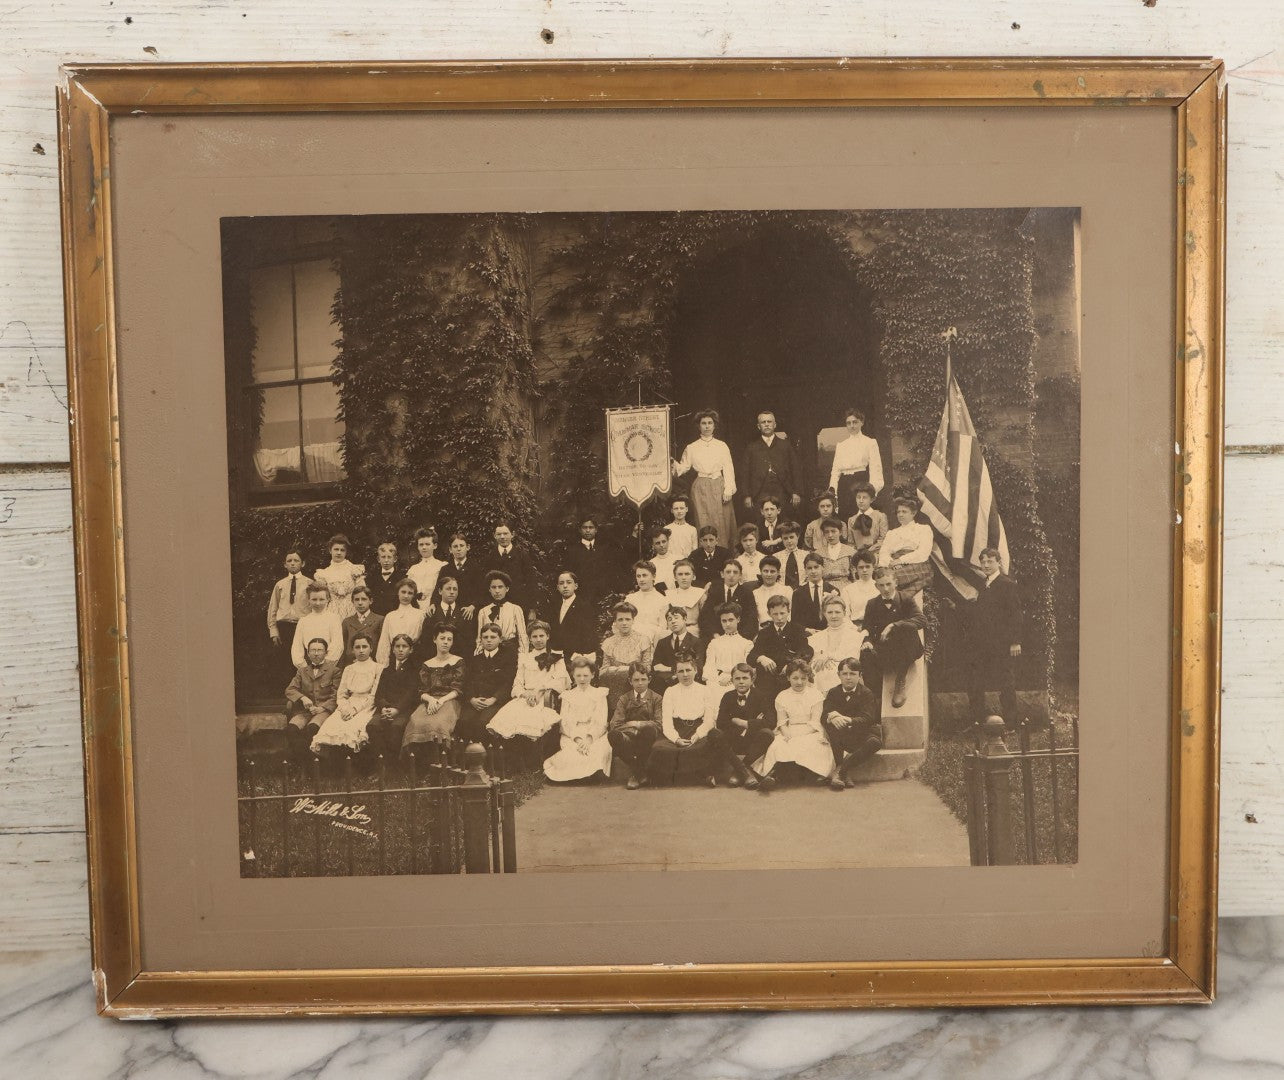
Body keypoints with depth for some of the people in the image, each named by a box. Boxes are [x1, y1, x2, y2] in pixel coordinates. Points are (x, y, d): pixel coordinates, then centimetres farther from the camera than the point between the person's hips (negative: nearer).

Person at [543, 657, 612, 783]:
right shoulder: (568, 696, 19)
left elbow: (601, 722, 3)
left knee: (600, 752, -35)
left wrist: (589, 739, -15)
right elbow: (565, 722, 6)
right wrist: (577, 738, -13)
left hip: (595, 735, 0)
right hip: (572, 736, 1)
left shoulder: (599, 694, 15)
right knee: (570, 757, -33)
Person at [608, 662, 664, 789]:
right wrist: (629, 725, -12)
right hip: (627, 735, 1)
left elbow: (658, 724, -1)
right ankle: (637, 772, -21)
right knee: (612, 735, -35)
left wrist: (638, 724, -10)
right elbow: (615, 724, 3)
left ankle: (637, 772, -20)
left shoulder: (656, 698, 13)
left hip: (645, 736, -1)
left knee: (649, 730, -39)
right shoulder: (624, 699, 18)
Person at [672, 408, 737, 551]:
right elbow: (683, 467, 7)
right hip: (700, 488, 0)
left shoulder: (722, 446, 7)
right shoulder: (691, 448, 8)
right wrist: (673, 464, -14)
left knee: (721, 521, -2)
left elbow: (728, 468, 4)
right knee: (703, 523, -2)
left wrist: (728, 490, -6)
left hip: (719, 487, 0)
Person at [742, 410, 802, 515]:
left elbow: (794, 469, 10)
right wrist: (747, 496, 0)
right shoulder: (751, 448, 13)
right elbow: (746, 473, 10)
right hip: (760, 495, 0)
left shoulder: (785, 445, 13)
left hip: (782, 494, 0)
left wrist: (796, 493, 1)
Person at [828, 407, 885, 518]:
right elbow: (835, 470, 16)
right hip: (844, 485, 4)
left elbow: (875, 468, -2)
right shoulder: (840, 446, 19)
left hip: (861, 482, -4)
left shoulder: (870, 443, 7)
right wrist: (832, 488, 0)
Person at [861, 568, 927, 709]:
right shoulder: (872, 605, 7)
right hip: (884, 651, 2)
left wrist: (893, 626, -29)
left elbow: (922, 620, -19)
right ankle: (873, 700, -20)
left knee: (909, 629, -34)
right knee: (866, 653, -31)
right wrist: (867, 642, -20)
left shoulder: (906, 599, -3)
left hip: (906, 650, -2)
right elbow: (868, 630, 6)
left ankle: (900, 682, -23)